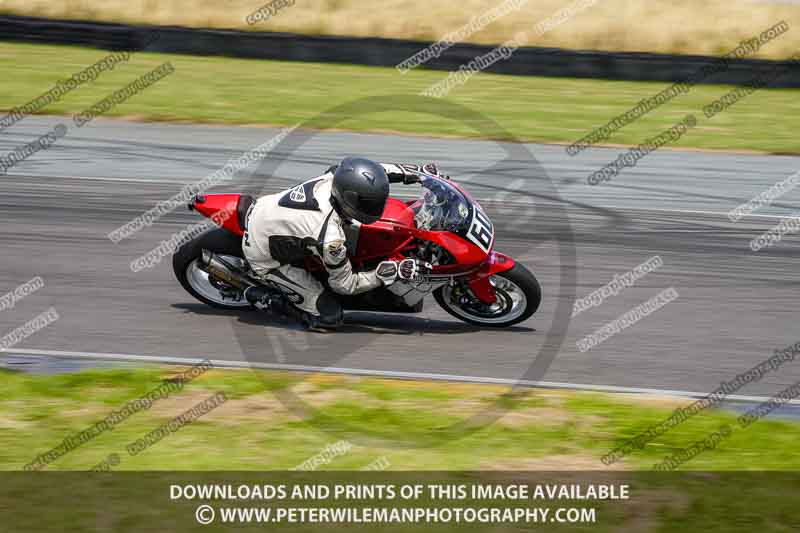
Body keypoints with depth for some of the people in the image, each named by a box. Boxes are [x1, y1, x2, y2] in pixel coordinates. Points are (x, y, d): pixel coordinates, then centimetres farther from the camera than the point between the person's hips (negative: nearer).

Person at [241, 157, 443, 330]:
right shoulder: (330, 238, -36)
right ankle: (261, 298, 5)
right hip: (265, 257, -7)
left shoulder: (336, 175, -20)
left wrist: (417, 171, 1)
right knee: (329, 317, -7)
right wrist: (393, 272, -24)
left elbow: (376, 170, 3)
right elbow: (344, 284, -19)